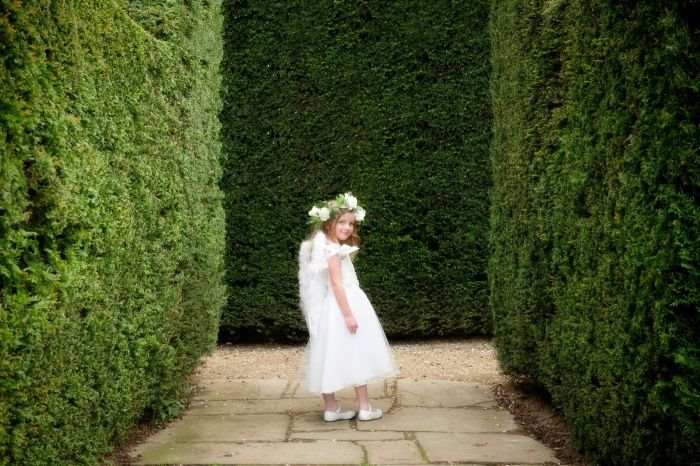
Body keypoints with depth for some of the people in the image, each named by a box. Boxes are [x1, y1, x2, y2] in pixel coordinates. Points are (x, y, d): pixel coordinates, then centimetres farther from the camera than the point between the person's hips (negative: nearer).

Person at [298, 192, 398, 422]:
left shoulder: (322, 246, 11)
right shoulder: (333, 249, -17)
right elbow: (336, 283, -22)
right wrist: (348, 314, -23)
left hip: (329, 309, 9)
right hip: (341, 307, -9)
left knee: (331, 357, 9)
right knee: (356, 356, 0)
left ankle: (331, 408, 13)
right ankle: (365, 408, 8)